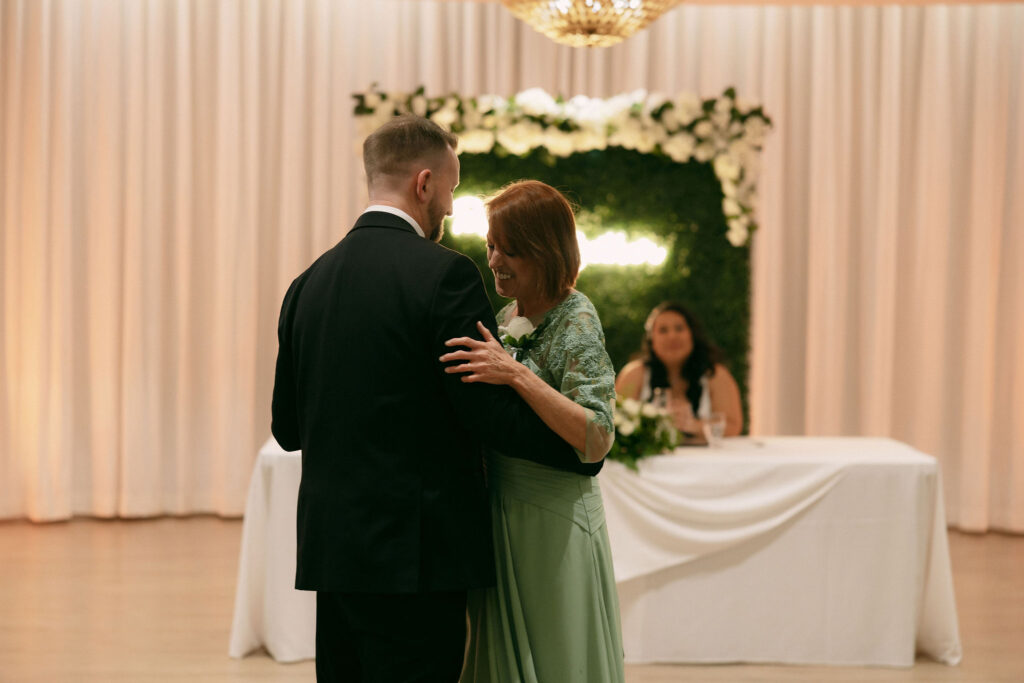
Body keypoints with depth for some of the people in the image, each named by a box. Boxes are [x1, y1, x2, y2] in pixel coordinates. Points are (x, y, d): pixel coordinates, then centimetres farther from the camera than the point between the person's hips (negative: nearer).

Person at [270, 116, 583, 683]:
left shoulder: (309, 283, 9)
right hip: (416, 552, -7)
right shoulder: (443, 274, -11)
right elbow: (493, 414, -14)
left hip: (330, 550, 7)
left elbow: (287, 428, 13)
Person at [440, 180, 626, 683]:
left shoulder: (575, 322, -14)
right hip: (501, 520, 8)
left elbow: (596, 440, -24)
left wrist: (517, 375, -29)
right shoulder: (507, 317, 9)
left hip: (552, 526, -8)